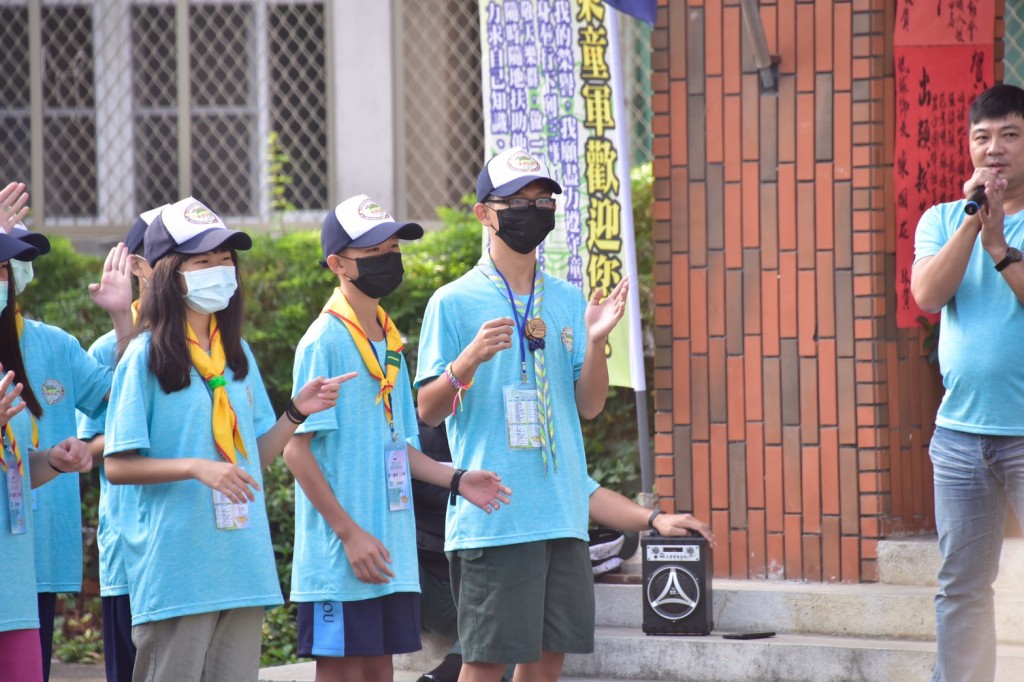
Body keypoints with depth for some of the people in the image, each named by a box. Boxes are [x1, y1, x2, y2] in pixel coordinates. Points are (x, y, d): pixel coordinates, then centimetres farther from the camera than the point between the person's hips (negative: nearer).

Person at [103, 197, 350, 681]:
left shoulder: (238, 355, 15)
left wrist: (296, 413, 4)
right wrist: (197, 468, -21)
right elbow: (118, 466, -9)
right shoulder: (146, 356, -6)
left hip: (243, 565, 6)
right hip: (175, 568, -6)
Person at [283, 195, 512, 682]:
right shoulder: (324, 342, -11)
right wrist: (350, 534, -17)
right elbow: (296, 450, -14)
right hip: (340, 554, -8)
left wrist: (453, 479, 2)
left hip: (391, 554, 8)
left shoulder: (390, 344, 14)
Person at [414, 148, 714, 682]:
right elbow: (428, 412, -5)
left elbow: (590, 406, 11)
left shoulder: (567, 302, 13)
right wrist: (468, 360, -23)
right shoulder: (454, 303, -2)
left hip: (563, 512, 5)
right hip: (491, 514, -5)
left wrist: (595, 340, -6)